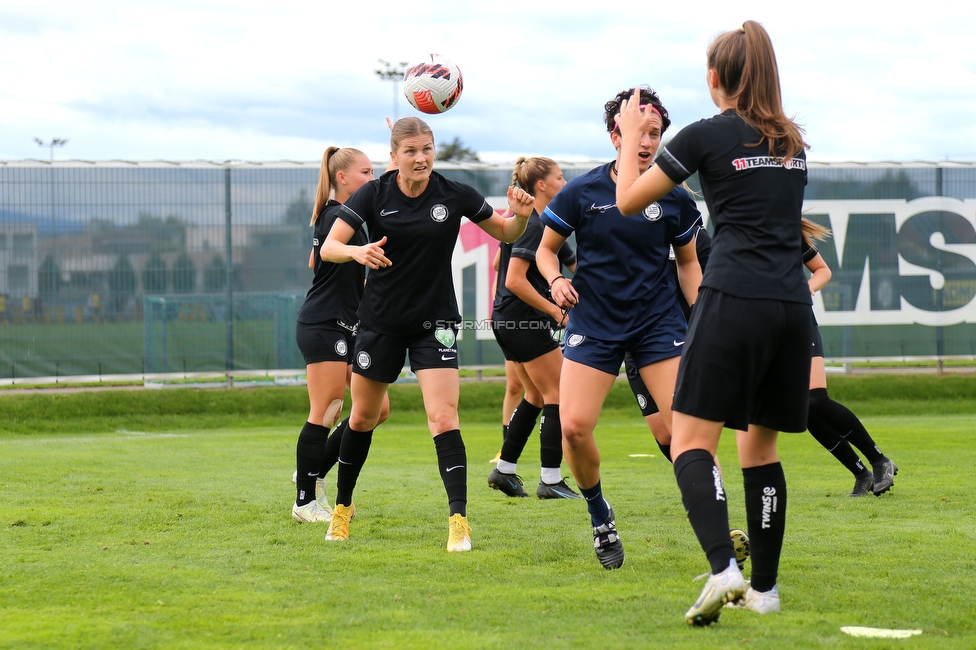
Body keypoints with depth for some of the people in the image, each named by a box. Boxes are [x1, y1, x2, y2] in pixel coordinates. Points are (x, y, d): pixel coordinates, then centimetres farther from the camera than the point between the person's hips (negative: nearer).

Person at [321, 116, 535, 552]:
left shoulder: (455, 196, -7)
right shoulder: (373, 196, -8)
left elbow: (506, 234, 6)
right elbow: (329, 247, -14)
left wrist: (520, 216, -17)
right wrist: (357, 251, -36)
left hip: (434, 323, -1)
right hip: (381, 321, 1)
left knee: (443, 419, -16)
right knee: (363, 418, 15)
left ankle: (459, 521, -18)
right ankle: (342, 506, 34)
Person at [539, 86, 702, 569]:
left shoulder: (674, 198, 0)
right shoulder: (581, 192, -4)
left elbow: (687, 262, 14)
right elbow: (547, 247, 9)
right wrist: (556, 280, -11)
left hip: (658, 321, 0)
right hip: (593, 324, 0)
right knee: (573, 426, -14)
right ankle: (599, 517, 13)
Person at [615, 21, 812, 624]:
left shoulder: (707, 135, -2)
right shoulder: (793, 140, 15)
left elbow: (629, 200, 7)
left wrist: (631, 137, 22)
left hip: (733, 300, -6)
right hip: (793, 304, 6)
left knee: (691, 441, -5)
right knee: (761, 446, 15)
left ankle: (724, 567, -25)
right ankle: (765, 587, 16)